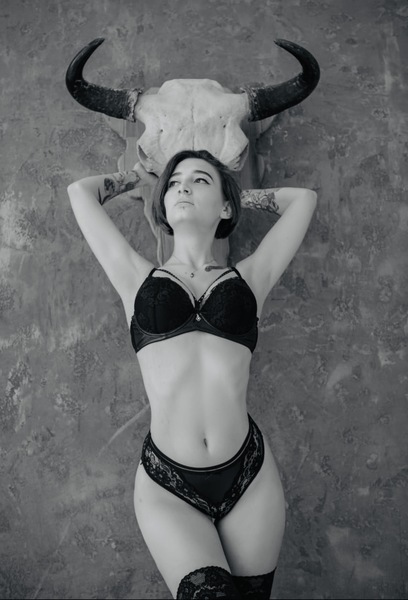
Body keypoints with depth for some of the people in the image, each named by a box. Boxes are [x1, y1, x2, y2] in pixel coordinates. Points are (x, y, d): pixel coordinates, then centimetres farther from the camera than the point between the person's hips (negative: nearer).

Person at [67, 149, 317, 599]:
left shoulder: (248, 278, 8)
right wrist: (137, 177, 31)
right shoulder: (138, 279, 7)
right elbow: (80, 191, 14)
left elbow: (302, 198, 17)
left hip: (249, 476, 2)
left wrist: (237, 197, 27)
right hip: (166, 484, -1)